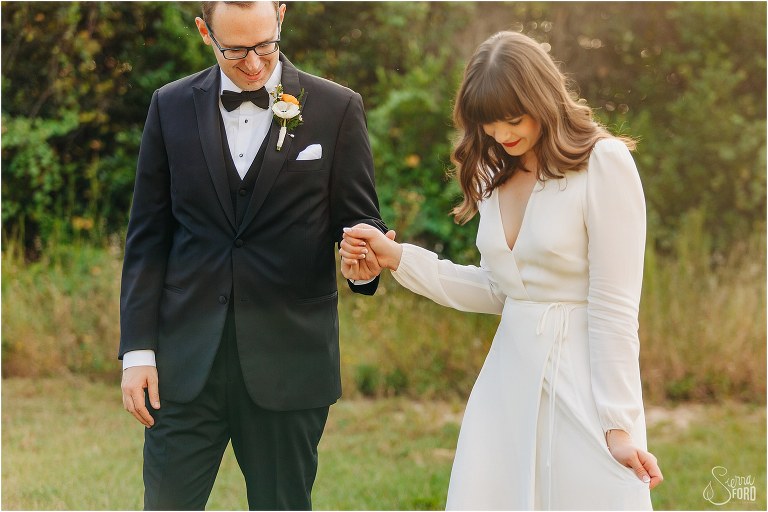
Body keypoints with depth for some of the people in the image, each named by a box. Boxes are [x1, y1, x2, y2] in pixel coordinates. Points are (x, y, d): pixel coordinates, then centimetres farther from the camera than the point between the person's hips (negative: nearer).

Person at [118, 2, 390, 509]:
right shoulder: (172, 106, 6)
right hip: (186, 360, 1)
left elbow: (361, 221, 4)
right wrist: (137, 348, 1)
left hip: (289, 363, -1)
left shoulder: (337, 109, 0)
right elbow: (148, 237, 8)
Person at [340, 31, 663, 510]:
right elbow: (498, 291, 14)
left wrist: (618, 425, -14)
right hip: (508, 378, 6)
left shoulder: (603, 162, -10)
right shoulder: (496, 175, 11)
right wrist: (397, 257, 7)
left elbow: (614, 308, -13)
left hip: (583, 381, -6)